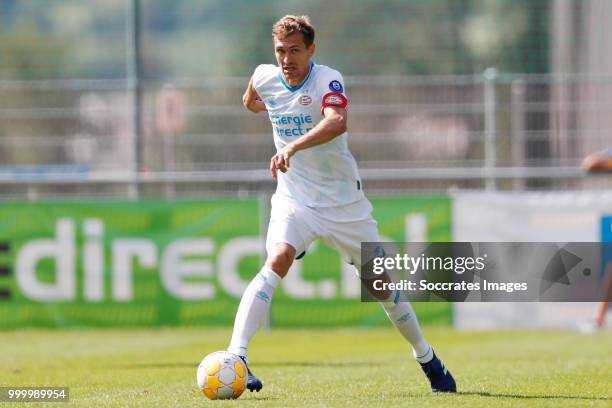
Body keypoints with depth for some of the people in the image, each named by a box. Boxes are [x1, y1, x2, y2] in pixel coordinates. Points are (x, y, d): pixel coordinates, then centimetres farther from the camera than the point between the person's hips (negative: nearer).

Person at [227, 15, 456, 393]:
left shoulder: (328, 79, -18)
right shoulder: (264, 78, -4)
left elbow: (337, 123, -41)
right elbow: (250, 101, 24)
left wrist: (294, 147, -53)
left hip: (344, 202, -1)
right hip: (294, 201, 1)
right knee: (278, 260, -28)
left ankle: (427, 358, 30)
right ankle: (235, 356, -34)